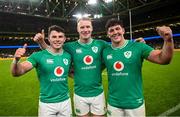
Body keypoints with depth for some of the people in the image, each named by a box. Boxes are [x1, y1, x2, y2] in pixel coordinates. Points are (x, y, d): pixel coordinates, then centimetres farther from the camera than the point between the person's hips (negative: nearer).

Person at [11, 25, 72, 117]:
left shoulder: (68, 56, -3)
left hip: (65, 101, 3)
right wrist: (16, 60, -37)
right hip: (47, 103, -2)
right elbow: (17, 73, -20)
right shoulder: (38, 56, -13)